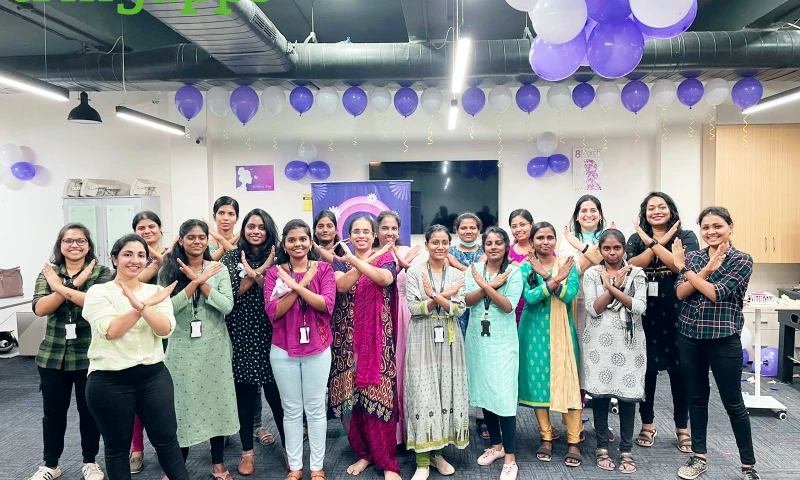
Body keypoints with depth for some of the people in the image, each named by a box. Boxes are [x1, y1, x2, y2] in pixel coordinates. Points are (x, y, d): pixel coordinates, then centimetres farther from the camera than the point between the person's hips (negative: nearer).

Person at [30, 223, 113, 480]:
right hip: (53, 355, 3)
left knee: (89, 410, 9)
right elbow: (39, 308, -10)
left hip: (89, 355, -2)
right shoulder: (48, 273, 5)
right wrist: (75, 284, -19)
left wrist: (62, 288, -22)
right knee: (53, 411, 13)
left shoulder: (102, 273, -4)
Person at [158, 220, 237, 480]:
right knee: (182, 403, 6)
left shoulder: (219, 269, 0)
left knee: (217, 400, 9)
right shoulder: (169, 270, 0)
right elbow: (168, 307, -14)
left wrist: (199, 281, -17)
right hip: (182, 347, 0)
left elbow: (227, 306, -11)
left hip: (214, 346, 1)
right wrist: (196, 281, -20)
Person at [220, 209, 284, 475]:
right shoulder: (231, 257, 5)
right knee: (244, 394, 9)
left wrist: (255, 274, -19)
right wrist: (256, 274, -14)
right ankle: (247, 451, 25)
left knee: (276, 393, 3)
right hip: (241, 336, 1)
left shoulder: (274, 257, 2)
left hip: (269, 335, -1)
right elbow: (228, 296, -8)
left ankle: (288, 447, 21)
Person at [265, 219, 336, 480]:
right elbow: (273, 312, -11)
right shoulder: (274, 272, 0)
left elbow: (327, 305, -15)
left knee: (316, 408, 9)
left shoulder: (324, 269, -1)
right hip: (283, 350, 1)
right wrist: (303, 283, -18)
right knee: (292, 410, 11)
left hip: (317, 349, -1)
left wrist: (295, 285, -21)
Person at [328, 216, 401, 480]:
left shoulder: (386, 257, 5)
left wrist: (357, 261, -26)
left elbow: (385, 279, -18)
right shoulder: (341, 261, 10)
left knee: (379, 396, -3)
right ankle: (364, 452, 23)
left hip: (378, 338, -2)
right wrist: (369, 261, -21)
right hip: (348, 340, 2)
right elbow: (341, 285, -12)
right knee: (350, 397, 4)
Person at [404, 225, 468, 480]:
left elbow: (459, 310, -4)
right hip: (422, 340, -3)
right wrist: (443, 296, -15)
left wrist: (434, 296, -17)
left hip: (449, 340, 3)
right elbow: (413, 308, -9)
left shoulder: (457, 274, 6)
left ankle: (437, 452, 22)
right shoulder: (414, 272, 0)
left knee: (448, 392, 5)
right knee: (423, 394, -3)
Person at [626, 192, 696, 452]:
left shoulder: (686, 237, 3)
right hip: (645, 313, 1)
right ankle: (647, 424, 23)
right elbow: (631, 267, -10)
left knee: (679, 370, 6)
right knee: (646, 369, 7)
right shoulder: (636, 239, 8)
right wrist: (658, 242, -14)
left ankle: (682, 428, 22)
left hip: (677, 313, -1)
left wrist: (653, 243, -14)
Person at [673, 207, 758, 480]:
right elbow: (681, 293, -7)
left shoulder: (742, 260, -6)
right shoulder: (693, 257, 5)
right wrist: (706, 269, -17)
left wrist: (684, 268, -13)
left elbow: (716, 293, -18)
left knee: (733, 402, 5)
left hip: (724, 339, -4)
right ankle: (699, 457, 25)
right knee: (697, 397, 12)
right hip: (690, 337, 4)